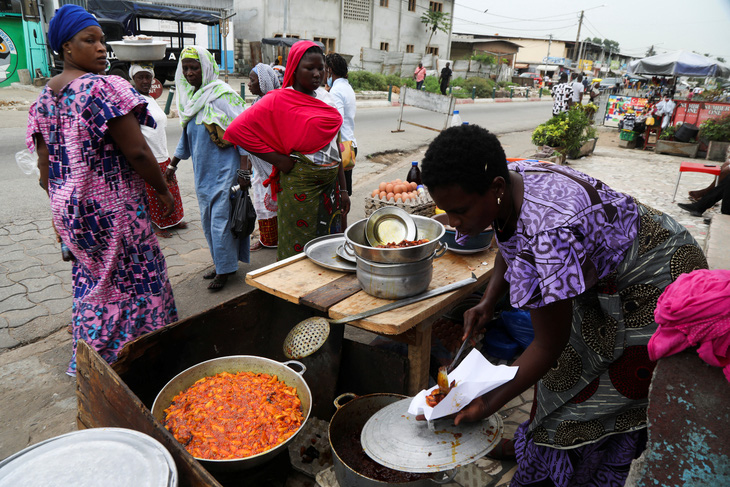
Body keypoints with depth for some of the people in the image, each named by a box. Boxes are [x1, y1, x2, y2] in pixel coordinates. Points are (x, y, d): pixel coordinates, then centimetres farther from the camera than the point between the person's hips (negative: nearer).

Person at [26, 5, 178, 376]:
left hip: (69, 208, 8)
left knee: (91, 279, 20)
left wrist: (62, 205, 21)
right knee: (133, 282, 5)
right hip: (113, 207, -8)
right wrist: (163, 190, -6)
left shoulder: (44, 97, 8)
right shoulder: (105, 88, -16)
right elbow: (136, 151, -19)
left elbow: (44, 164, 11)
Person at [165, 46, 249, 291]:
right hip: (202, 170, 8)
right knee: (208, 219, 12)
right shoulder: (188, 96, 12)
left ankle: (225, 269, 8)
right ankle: (221, 262, 26)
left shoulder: (222, 95, -11)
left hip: (224, 168, -8)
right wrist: (173, 163, 24)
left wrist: (243, 169, -21)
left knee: (220, 219, -5)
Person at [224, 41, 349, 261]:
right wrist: (278, 160, -14)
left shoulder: (325, 97, 11)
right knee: (299, 251, 3)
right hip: (299, 187, -6)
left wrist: (343, 189, 12)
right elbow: (236, 129, -15)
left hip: (330, 184, 6)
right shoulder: (279, 100, -8)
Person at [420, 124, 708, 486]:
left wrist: (490, 403, -18)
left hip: (655, 284, -7)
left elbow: (549, 346, -28)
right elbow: (508, 250, 8)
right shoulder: (507, 181, -15)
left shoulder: (548, 232, -41)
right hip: (604, 279, 8)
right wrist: (487, 303, -6)